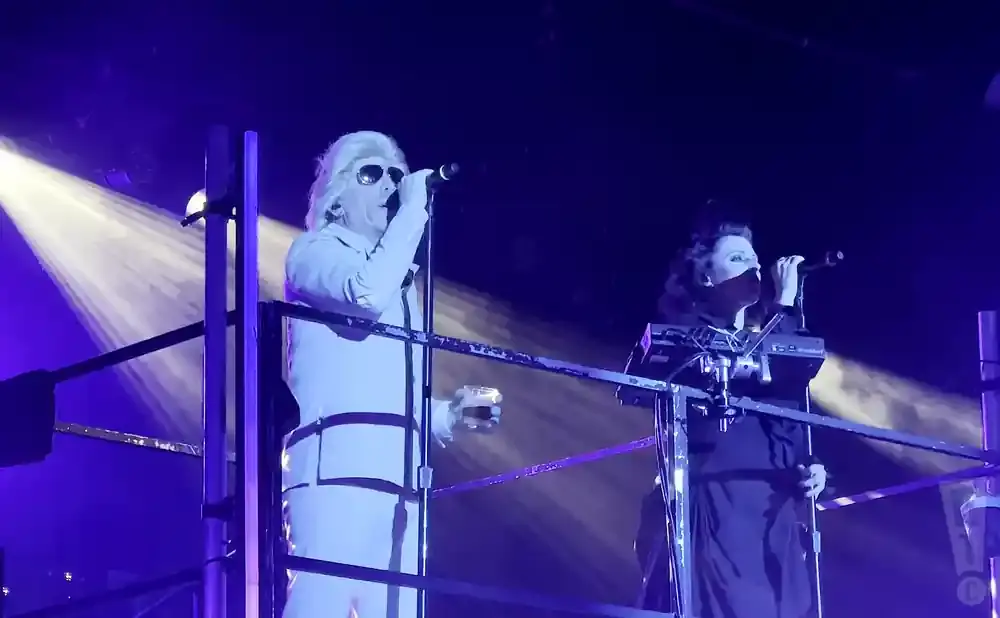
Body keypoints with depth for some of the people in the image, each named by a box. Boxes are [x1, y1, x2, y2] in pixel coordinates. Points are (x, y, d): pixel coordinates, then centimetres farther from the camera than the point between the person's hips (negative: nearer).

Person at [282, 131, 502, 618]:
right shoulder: (315, 251, 8)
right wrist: (414, 210, -6)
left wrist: (447, 414, 14)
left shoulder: (398, 276, 29)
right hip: (338, 463, -7)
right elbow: (366, 295, -15)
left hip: (396, 473, 7)